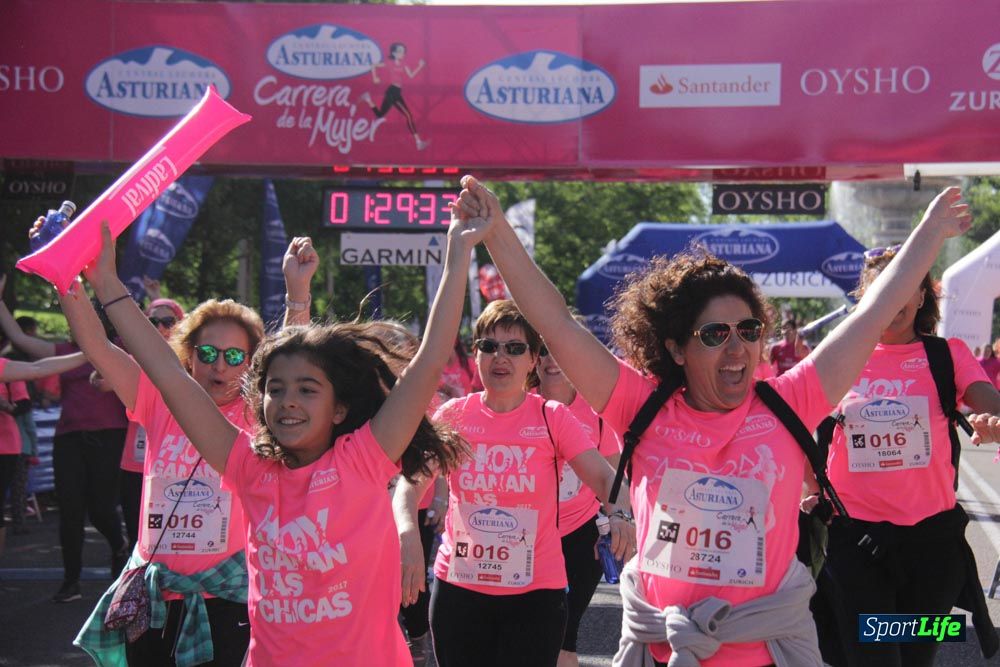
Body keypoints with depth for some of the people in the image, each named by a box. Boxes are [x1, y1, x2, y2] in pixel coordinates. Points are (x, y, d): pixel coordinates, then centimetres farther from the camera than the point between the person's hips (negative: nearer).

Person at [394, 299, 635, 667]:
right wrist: (408, 534, -27)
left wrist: (617, 514, -34)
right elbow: (411, 484, -6)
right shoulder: (453, 415, 0)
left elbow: (604, 476, -11)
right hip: (458, 587, 2)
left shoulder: (554, 418, -3)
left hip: (536, 591, -2)